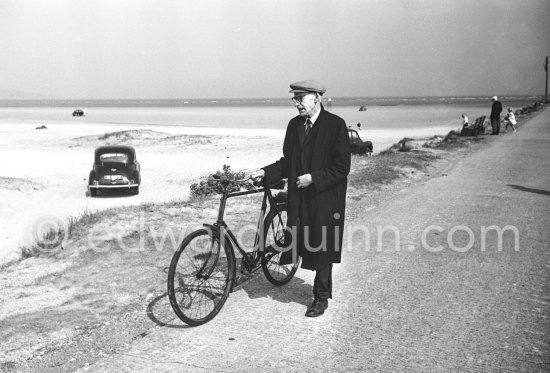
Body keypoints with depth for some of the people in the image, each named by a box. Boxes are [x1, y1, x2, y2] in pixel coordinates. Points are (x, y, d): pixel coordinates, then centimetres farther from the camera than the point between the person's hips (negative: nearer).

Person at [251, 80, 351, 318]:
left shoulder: (335, 125, -10)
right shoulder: (294, 124, 8)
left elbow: (342, 167, -11)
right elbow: (287, 162, 13)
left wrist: (313, 178, -17)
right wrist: (265, 173, 0)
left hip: (325, 199, -5)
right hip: (299, 198, 5)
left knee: (323, 248, 6)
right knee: (304, 244, 7)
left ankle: (321, 297, 22)